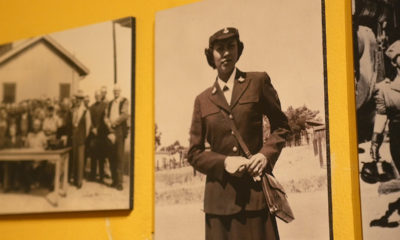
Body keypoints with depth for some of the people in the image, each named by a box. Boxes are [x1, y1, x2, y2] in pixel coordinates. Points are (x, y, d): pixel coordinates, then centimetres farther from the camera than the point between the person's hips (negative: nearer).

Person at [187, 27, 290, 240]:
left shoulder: (258, 82, 7)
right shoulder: (202, 100, 11)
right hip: (220, 197, 2)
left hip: (256, 191, -1)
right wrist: (224, 162, -9)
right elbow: (194, 154, 10)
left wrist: (266, 154, -5)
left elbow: (281, 125, 14)